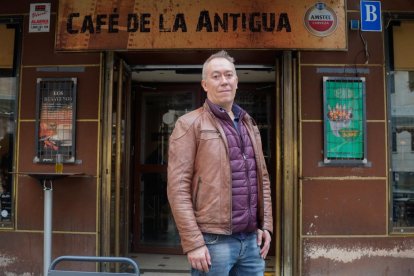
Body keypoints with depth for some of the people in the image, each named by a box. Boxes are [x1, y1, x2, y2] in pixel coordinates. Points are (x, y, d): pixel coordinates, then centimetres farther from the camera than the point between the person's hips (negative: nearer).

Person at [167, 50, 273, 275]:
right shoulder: (190, 124, -4)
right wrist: (193, 242, -15)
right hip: (213, 240, -5)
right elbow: (178, 188, -11)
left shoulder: (249, 124, 15)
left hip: (251, 240, 6)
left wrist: (265, 225, 9)